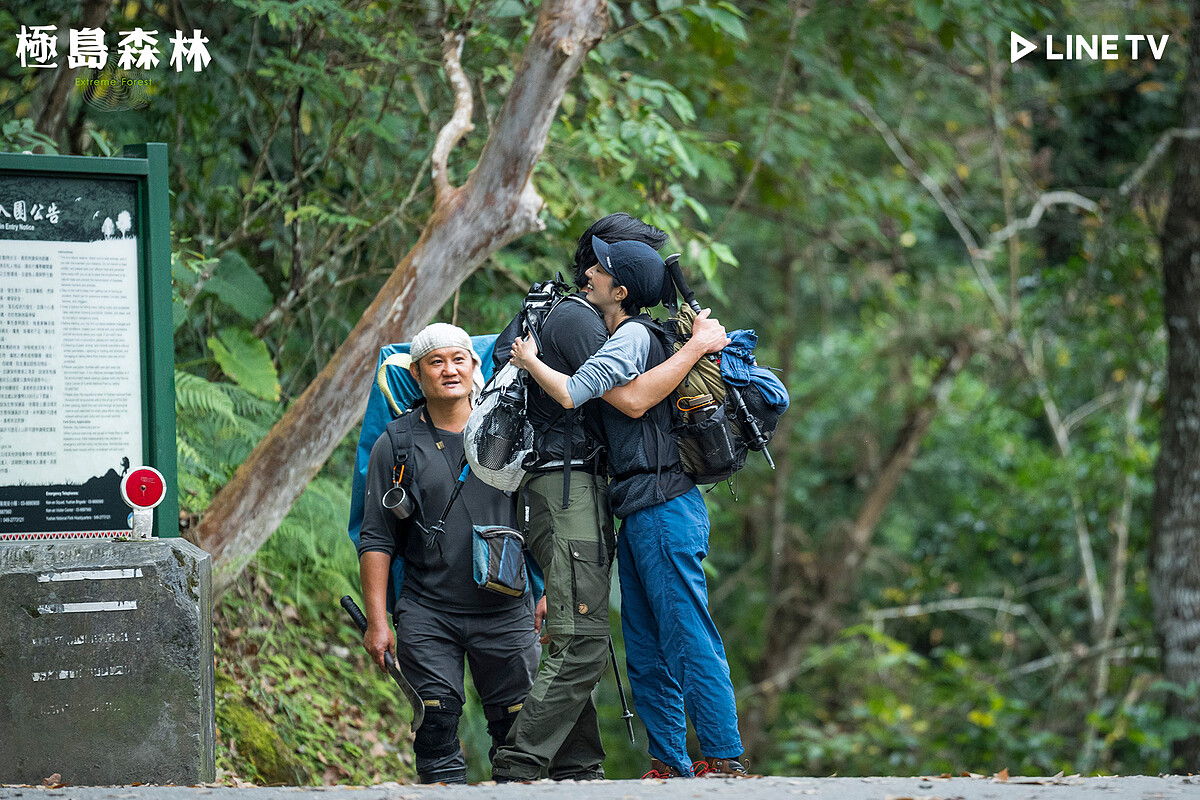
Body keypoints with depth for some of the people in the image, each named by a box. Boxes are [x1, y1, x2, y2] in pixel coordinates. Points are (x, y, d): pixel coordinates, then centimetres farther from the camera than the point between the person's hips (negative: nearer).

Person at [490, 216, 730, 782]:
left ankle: (577, 770, 8)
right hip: (567, 487, -11)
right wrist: (696, 347, -11)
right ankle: (516, 770, -19)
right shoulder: (575, 320, -10)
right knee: (581, 647, -16)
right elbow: (631, 399, -20)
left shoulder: (586, 320, 24)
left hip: (579, 493, 11)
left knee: (578, 646, 8)